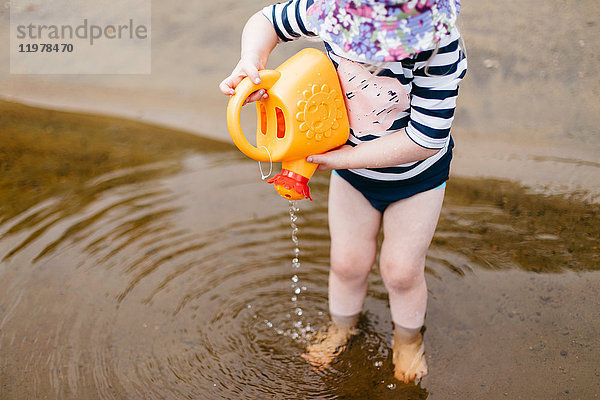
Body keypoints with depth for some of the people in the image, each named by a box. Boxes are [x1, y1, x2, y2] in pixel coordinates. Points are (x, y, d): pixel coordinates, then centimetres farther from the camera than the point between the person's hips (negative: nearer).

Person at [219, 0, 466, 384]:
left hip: (417, 176, -3)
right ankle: (342, 326, 49)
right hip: (351, 169, 3)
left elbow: (425, 140, -35)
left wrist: (340, 157, -30)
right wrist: (252, 61, -32)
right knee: (348, 262, 15)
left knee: (401, 270, 10)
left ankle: (408, 337, 45)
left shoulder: (440, 46, -36)